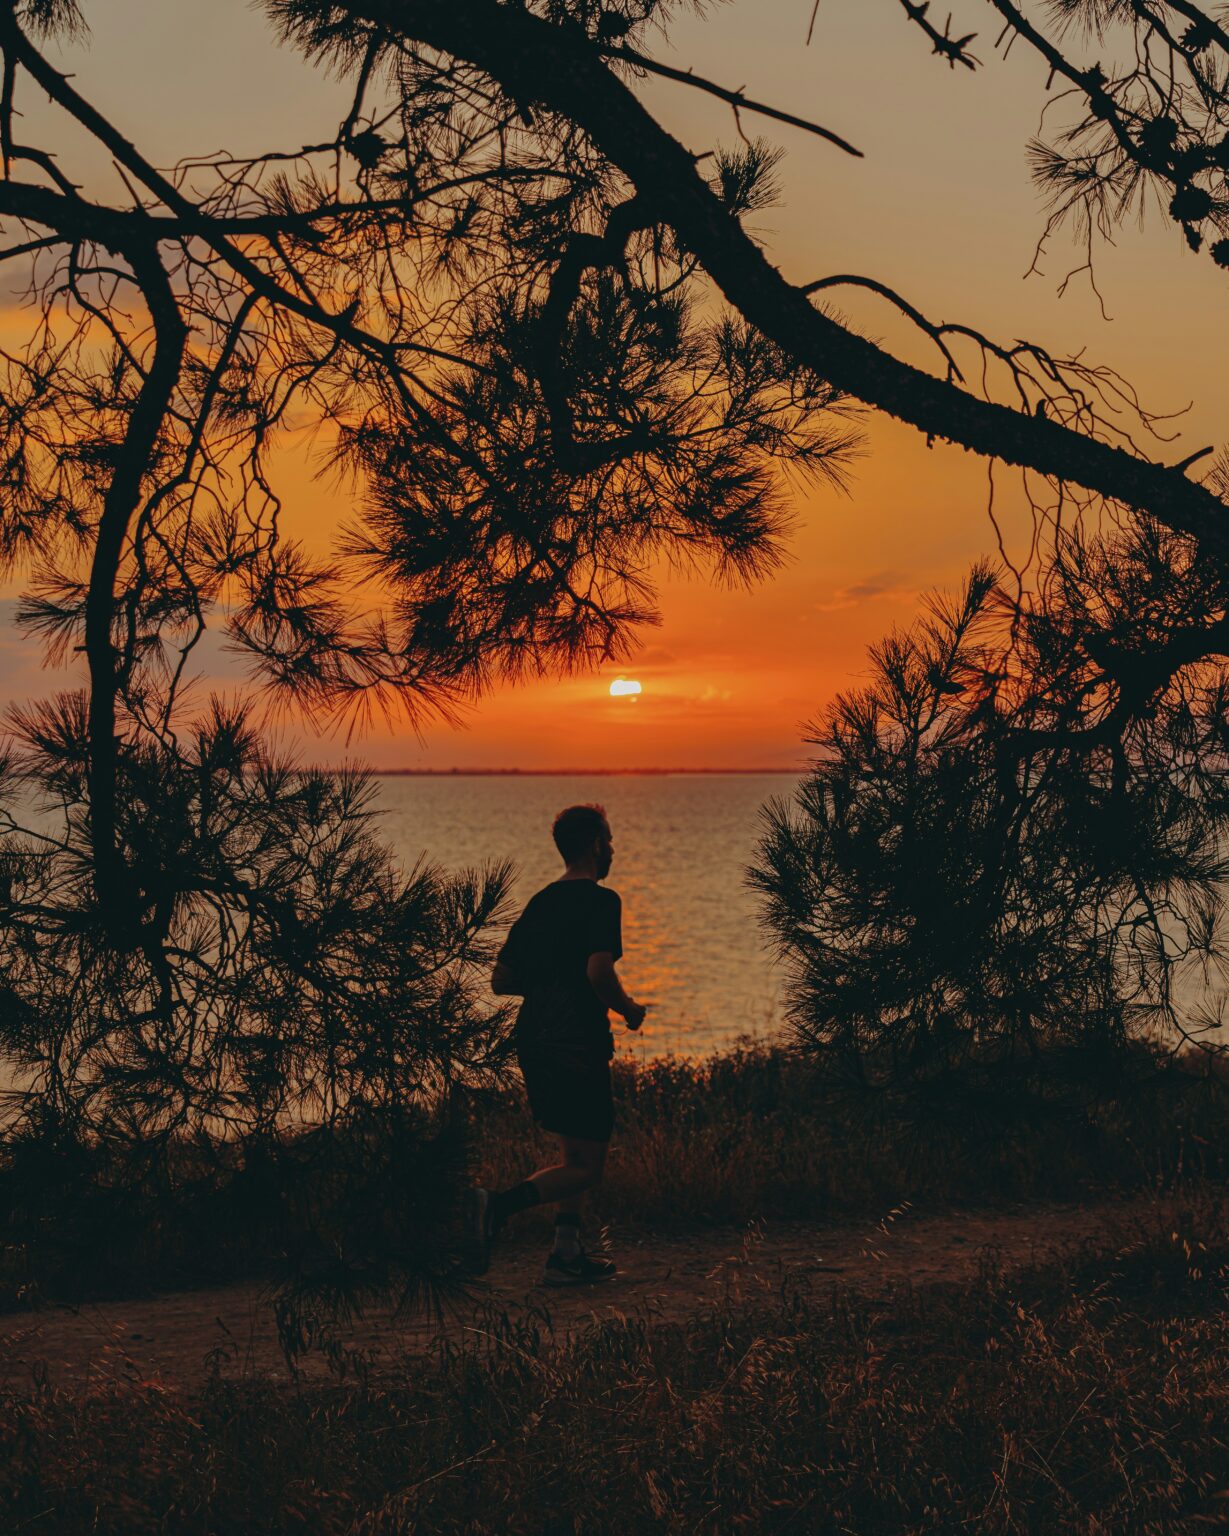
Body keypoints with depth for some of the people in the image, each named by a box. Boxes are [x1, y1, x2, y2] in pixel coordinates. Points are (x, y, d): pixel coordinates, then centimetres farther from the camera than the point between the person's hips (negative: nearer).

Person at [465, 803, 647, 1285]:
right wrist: (628, 1010, -6)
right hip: (576, 1044, -8)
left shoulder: (540, 902, 14)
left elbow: (500, 981, 15)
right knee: (586, 1167, -2)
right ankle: (497, 1204, -18)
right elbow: (599, 971, -23)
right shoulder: (600, 900, -9)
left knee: (575, 1155, 19)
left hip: (533, 1042, 8)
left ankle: (568, 1256, 18)